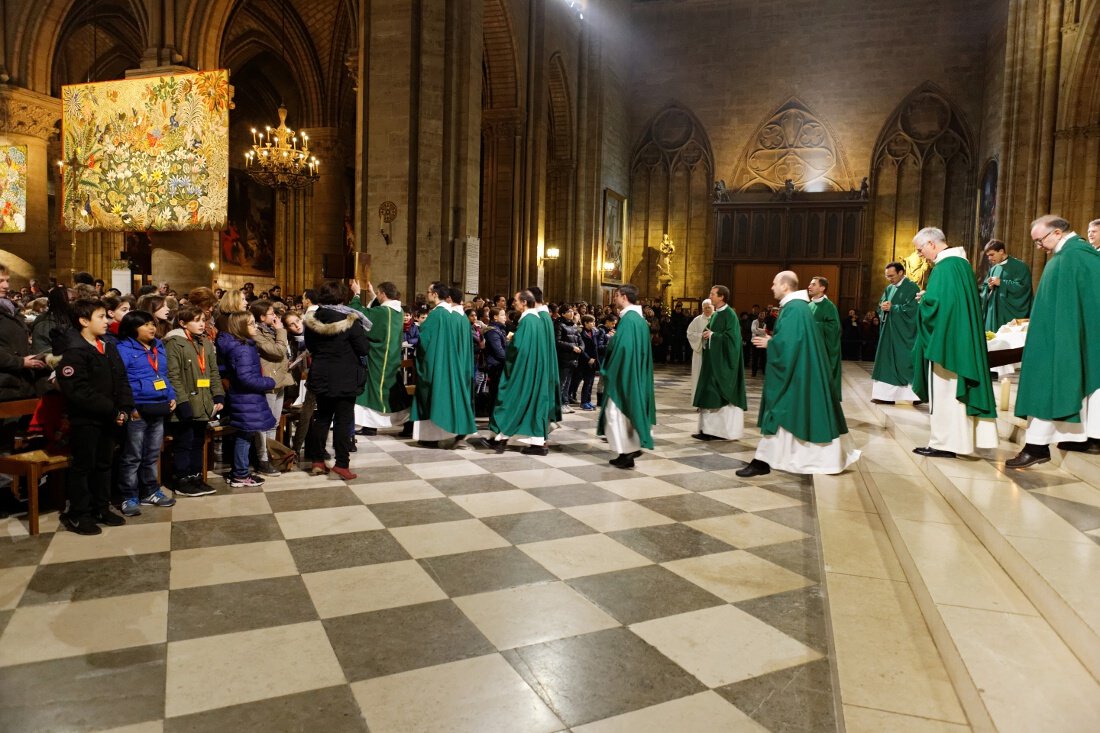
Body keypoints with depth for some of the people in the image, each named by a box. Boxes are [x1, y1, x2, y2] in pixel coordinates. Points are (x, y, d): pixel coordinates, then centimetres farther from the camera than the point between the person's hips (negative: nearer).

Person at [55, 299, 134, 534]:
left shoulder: (109, 348, 13)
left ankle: (101, 508, 27)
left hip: (108, 419, 8)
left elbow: (122, 381, 10)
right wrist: (111, 410, -20)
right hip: (85, 420, -8)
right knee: (82, 467, 1)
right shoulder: (75, 351, -13)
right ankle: (76, 515, 11)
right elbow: (79, 391, -21)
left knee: (104, 464, 15)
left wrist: (124, 409, -6)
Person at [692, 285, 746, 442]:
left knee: (719, 395, -6)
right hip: (713, 360, 9)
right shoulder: (715, 314, 14)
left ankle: (724, 430, 0)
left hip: (722, 361, -9)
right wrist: (707, 334, 0)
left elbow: (731, 337, -19)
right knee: (711, 394, 8)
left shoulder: (729, 314, -13)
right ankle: (710, 428, 11)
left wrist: (712, 335, -15)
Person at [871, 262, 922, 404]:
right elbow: (881, 304, 14)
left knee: (904, 362, -7)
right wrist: (883, 306, -9)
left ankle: (913, 394, 0)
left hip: (903, 332, -8)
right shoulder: (889, 288, 15)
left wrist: (892, 308, -13)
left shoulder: (911, 287, -8)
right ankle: (887, 395, 7)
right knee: (887, 361, 4)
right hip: (889, 330, 8)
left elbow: (911, 308, -16)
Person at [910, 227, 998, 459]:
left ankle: (943, 443, 2)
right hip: (963, 339, 10)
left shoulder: (945, 266, -16)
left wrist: (923, 301, -4)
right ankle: (962, 437, 19)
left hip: (946, 338, -10)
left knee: (944, 391, -3)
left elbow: (934, 303, -24)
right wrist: (928, 299, 15)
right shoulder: (962, 262, 14)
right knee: (957, 390, 13)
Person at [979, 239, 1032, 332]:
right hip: (994, 312, 6)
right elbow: (984, 288, 19)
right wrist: (989, 287, -4)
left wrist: (1001, 283, -15)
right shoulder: (993, 268, 15)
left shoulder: (1019, 266, -5)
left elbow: (1023, 287, -14)